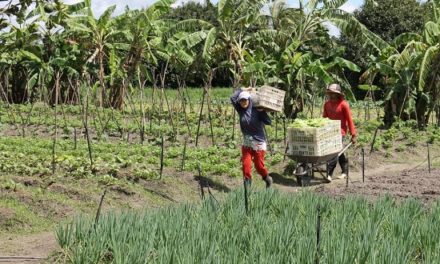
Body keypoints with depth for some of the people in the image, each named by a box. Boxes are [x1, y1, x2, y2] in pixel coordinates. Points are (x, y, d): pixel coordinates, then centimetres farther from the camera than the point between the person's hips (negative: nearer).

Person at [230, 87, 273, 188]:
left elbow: (268, 122, -18)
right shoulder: (241, 110, 0)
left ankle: (268, 179, 33)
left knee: (259, 166, 5)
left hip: (258, 143, -4)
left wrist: (262, 111, -25)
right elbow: (233, 98, -4)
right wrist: (243, 89, 1)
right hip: (246, 143, 4)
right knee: (246, 165, -3)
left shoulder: (256, 111, -12)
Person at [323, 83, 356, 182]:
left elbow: (349, 120, -8)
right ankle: (345, 171, 29)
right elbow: (324, 118, 16)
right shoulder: (327, 104, 7)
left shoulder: (343, 104, -10)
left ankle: (329, 174, -15)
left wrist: (353, 134, -7)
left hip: (340, 131, -6)